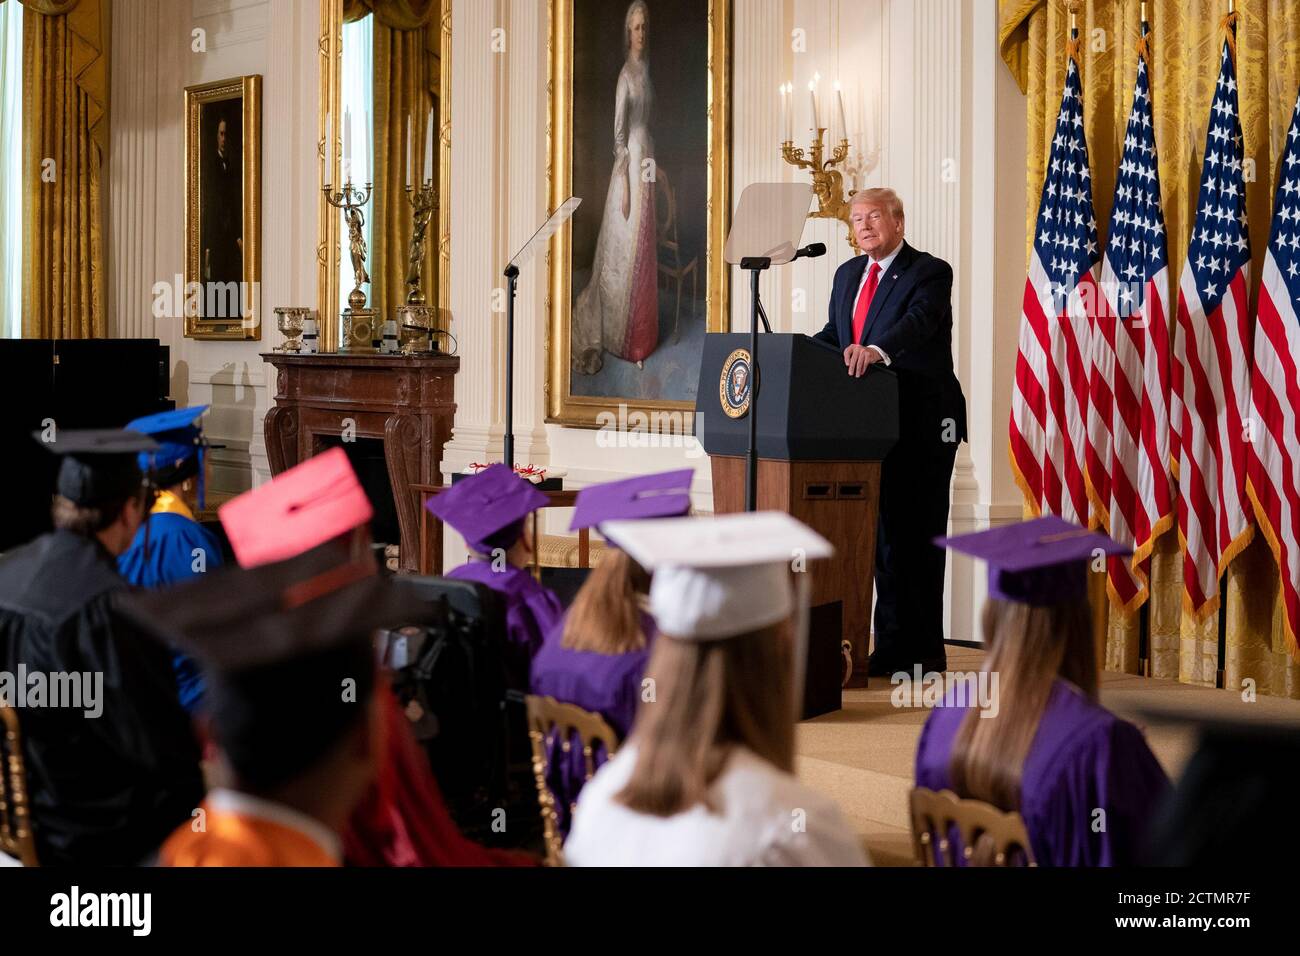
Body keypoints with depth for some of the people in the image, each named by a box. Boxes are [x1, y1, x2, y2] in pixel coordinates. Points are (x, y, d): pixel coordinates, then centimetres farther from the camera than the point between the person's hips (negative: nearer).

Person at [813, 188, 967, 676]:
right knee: (885, 532, 10)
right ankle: (892, 647, 16)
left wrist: (876, 350, -45)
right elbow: (833, 334, 18)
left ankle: (925, 650, 1)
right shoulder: (848, 274, 16)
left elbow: (919, 322, -27)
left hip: (921, 424, -7)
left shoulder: (929, 272, -9)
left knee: (919, 534, -4)